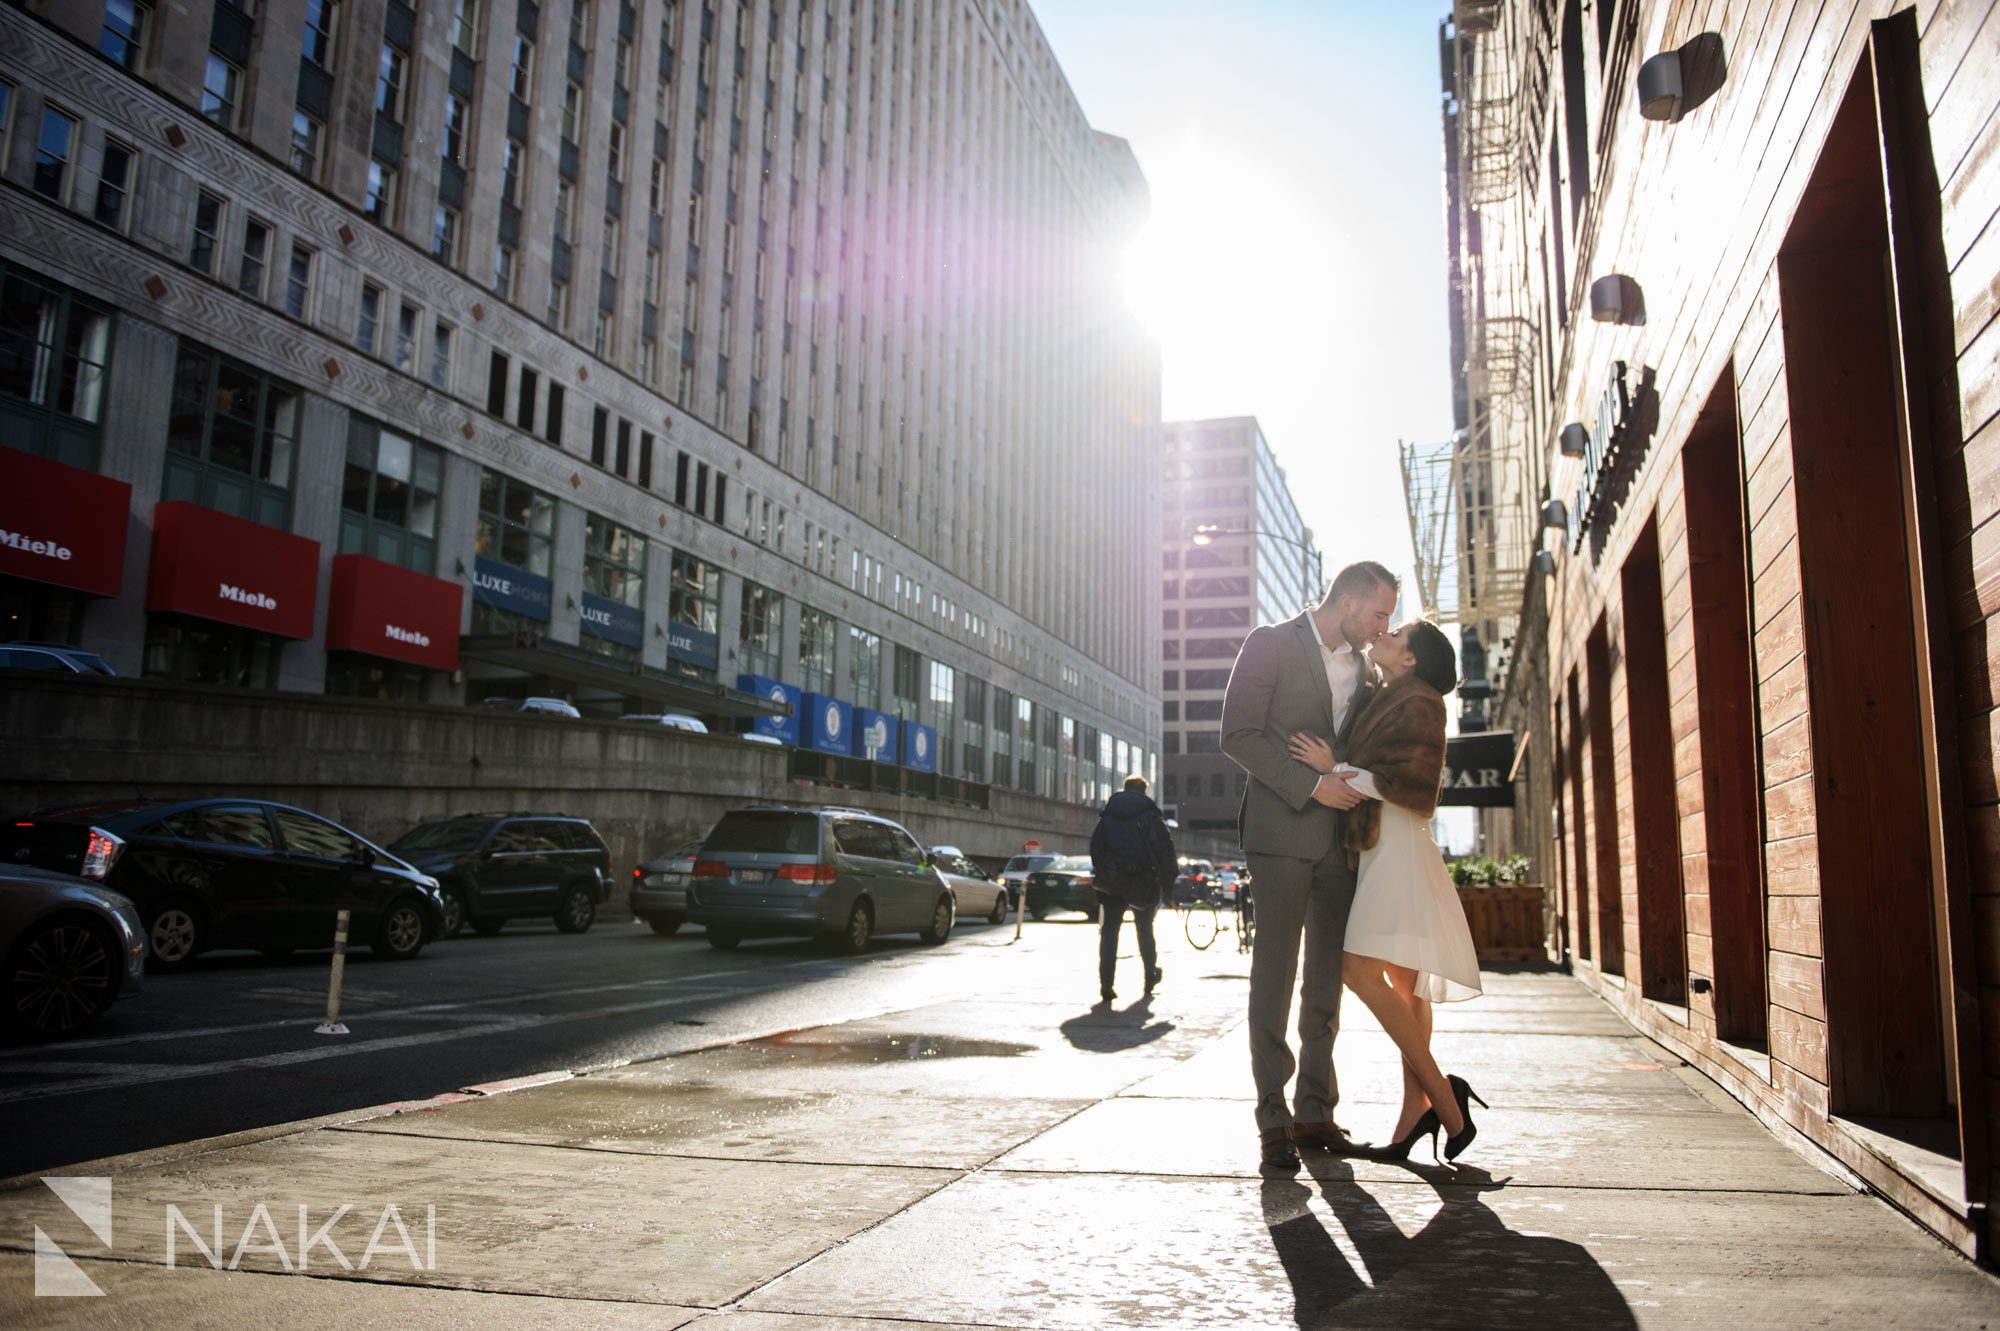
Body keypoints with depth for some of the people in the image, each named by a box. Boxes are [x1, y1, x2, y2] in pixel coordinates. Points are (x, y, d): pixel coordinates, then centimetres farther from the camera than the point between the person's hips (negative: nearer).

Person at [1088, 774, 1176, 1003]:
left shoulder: (1108, 813, 8)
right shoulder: (1149, 813, -2)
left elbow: (1095, 846, 8)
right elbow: (1164, 847, -8)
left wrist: (1100, 874, 14)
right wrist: (1169, 879, -2)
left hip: (1111, 882, 1)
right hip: (1143, 881, -1)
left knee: (1109, 931, 2)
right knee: (1144, 929, 17)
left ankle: (1106, 984, -7)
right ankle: (1150, 976, 27)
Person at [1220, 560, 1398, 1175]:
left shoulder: (1364, 668, 17)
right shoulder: (1271, 643, -2)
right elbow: (1238, 735, -9)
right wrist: (1312, 784, -15)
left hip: (1340, 834, 6)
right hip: (1283, 830, -6)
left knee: (1328, 979, 7)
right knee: (1275, 975, -3)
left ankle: (1315, 1111, 15)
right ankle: (1273, 1120, 2)